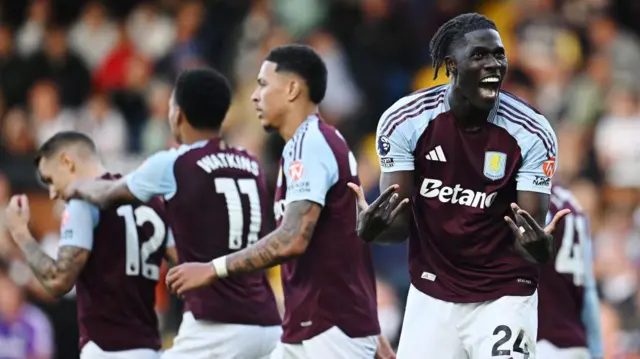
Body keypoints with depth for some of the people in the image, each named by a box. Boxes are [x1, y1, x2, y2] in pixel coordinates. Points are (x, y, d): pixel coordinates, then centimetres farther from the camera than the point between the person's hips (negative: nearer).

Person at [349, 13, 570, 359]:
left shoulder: (531, 132, -14)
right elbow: (400, 222, -7)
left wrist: (538, 245, -40)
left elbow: (532, 236, -15)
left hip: (503, 297, -2)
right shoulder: (404, 120, -11)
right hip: (430, 295, 2)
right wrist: (371, 229, -31)